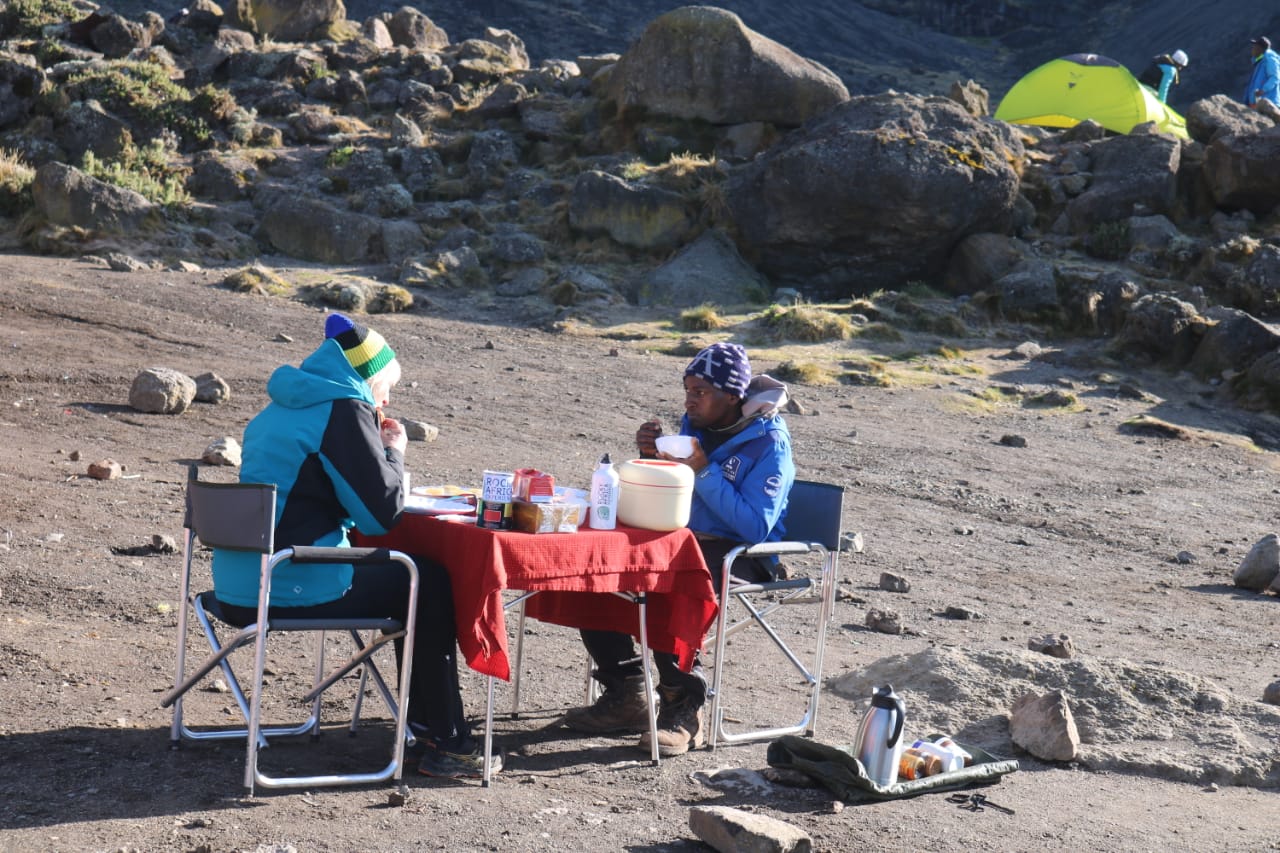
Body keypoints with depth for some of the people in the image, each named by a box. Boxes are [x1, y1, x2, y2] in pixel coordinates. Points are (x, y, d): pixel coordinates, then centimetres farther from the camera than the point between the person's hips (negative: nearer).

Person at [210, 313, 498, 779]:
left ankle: (422, 718, 31)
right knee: (432, 581, 5)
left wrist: (378, 449, 17)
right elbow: (381, 512, -13)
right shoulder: (343, 410, -12)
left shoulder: (286, 406, 17)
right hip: (290, 591, -10)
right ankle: (447, 743, 7)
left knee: (404, 571, 25)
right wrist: (395, 453, 3)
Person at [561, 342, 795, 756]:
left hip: (742, 554, -8)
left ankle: (684, 710, -23)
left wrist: (705, 472, -24)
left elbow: (755, 527, -22)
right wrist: (651, 457, -3)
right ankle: (625, 697, -3)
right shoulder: (694, 425, 9)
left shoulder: (769, 442, -12)